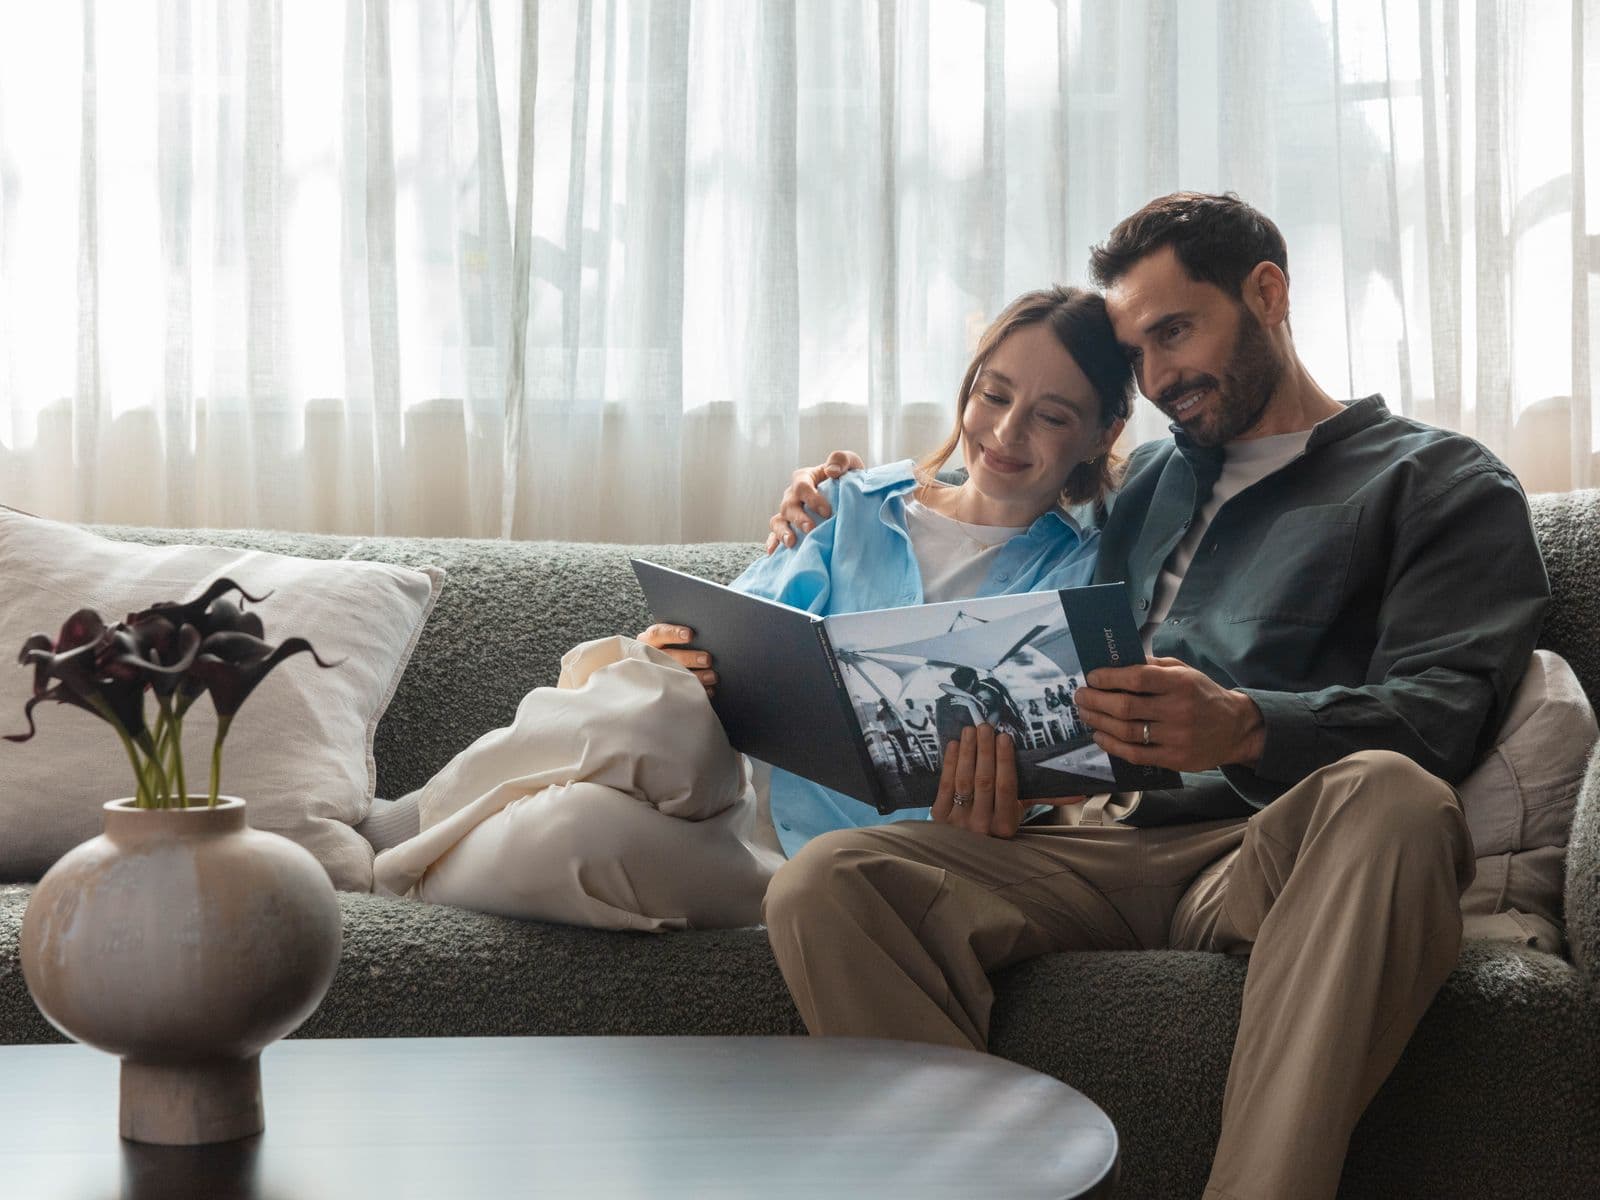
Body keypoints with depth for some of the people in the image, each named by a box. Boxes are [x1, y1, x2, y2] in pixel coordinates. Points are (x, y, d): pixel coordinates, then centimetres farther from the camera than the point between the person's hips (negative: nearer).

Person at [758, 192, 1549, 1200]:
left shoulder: (1442, 483, 12)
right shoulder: (1155, 477, 31)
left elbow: (1440, 711, -5)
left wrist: (1244, 729, -26)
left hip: (1272, 849, -4)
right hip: (1099, 841, 5)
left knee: (1392, 796, -40)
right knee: (826, 885, -23)